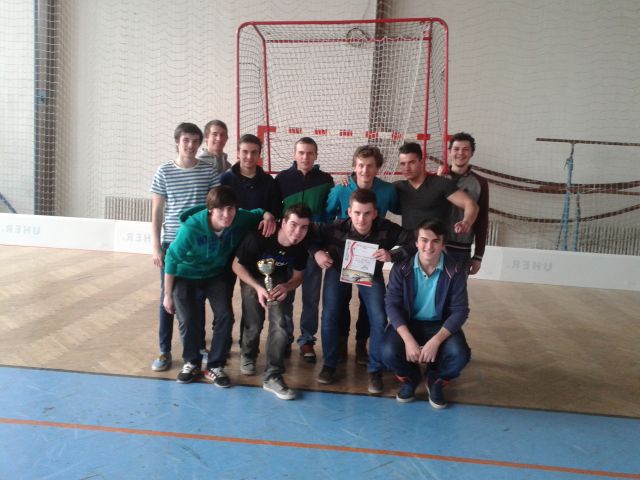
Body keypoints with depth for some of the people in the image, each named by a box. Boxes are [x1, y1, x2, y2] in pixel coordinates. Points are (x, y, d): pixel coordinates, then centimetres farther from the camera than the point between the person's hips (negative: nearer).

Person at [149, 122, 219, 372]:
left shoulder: (210, 171, 0)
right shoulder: (164, 171, 1)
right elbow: (156, 212, 3)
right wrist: (156, 247, -3)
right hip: (172, 243, 0)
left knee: (197, 297, 8)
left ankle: (197, 347, 22)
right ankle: (165, 351, 16)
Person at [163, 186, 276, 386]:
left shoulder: (240, 219, -24)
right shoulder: (191, 228, -34)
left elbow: (259, 213, 0)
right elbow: (172, 258, -20)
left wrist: (268, 216, -27)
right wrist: (168, 295, -13)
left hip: (216, 274, 3)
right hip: (186, 275, -3)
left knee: (225, 316, -10)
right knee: (190, 319, -14)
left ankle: (215, 366, 9)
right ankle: (192, 363, 14)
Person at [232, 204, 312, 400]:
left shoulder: (301, 248, -22)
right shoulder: (258, 238, -34)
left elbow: (297, 276, -4)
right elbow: (236, 265, -19)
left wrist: (287, 287, -27)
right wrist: (258, 287, -30)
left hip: (279, 280, 2)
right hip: (252, 278, -2)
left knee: (279, 323, -17)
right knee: (254, 325, -6)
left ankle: (272, 376, -6)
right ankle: (248, 355, 30)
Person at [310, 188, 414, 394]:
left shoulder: (385, 229, -34)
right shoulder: (336, 228, -33)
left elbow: (413, 242, -29)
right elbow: (308, 231, -19)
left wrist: (392, 255, -41)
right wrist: (316, 251, -30)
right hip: (338, 270, 0)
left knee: (379, 318, -13)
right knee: (329, 315, -10)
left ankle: (375, 370, 5)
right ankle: (329, 365, 11)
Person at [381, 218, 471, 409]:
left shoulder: (455, 271, -13)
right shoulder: (401, 269, -13)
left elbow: (460, 310, -14)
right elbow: (392, 305, -15)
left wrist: (436, 341, -28)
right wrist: (408, 340, -29)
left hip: (440, 325, 0)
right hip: (408, 322, 0)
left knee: (460, 355, -28)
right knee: (389, 352, -28)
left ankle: (435, 380, 9)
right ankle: (410, 378, 9)